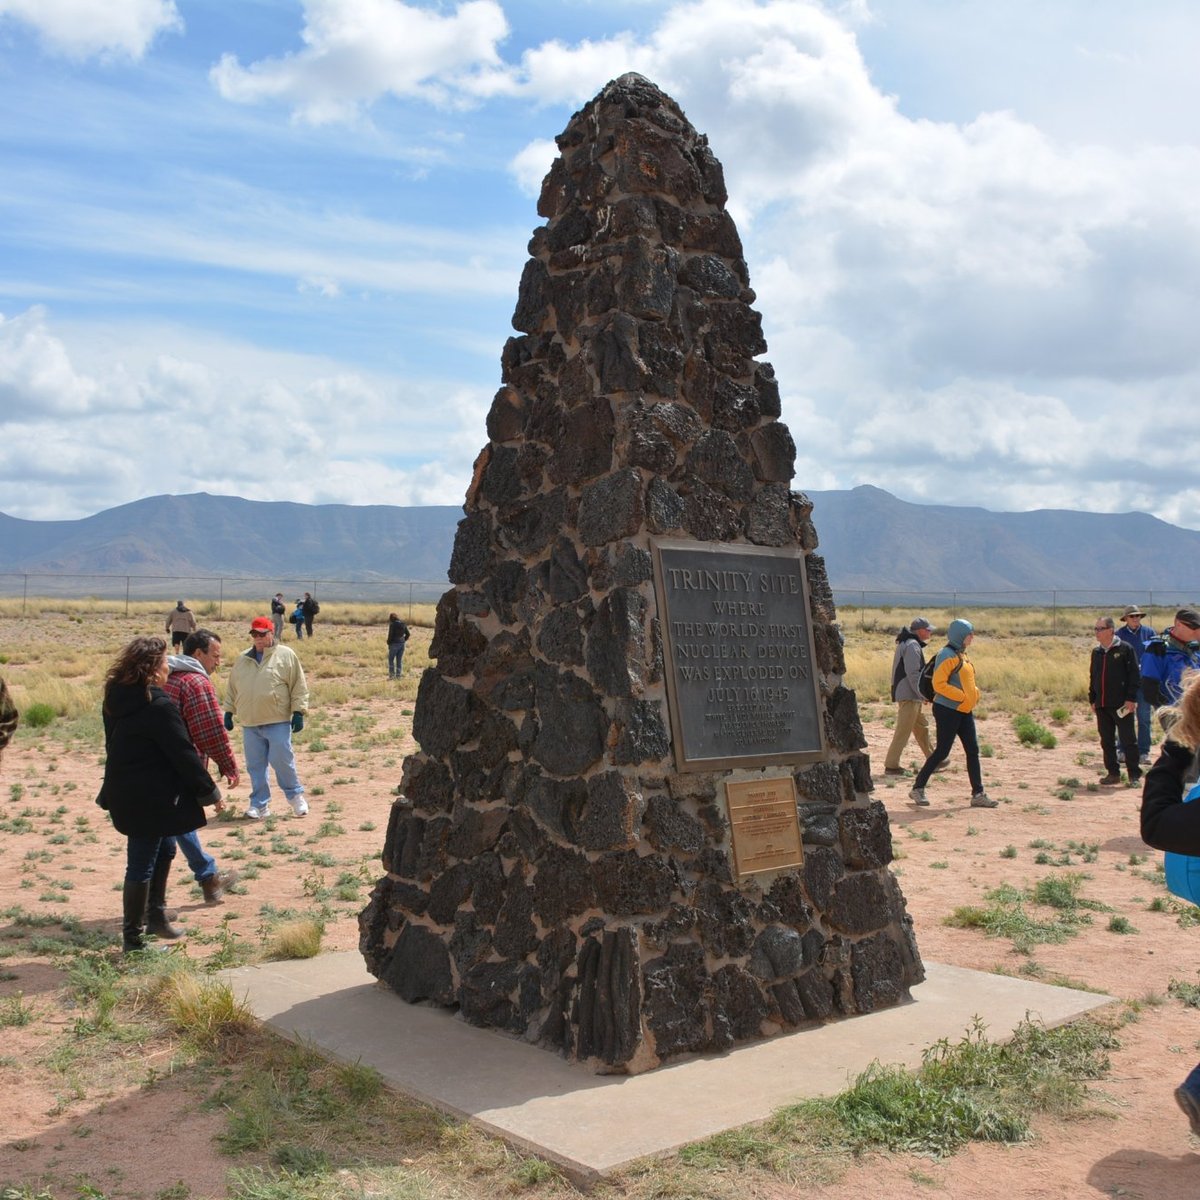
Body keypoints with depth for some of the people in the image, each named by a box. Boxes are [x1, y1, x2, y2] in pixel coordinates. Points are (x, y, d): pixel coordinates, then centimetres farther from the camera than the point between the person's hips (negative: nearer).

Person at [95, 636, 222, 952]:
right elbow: (183, 753, -19)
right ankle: (133, 939, 10)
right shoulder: (158, 706, -22)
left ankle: (155, 916, 34)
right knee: (142, 865, 1)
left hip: (125, 792, 9)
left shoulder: (116, 699, 5)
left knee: (164, 849, 23)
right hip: (148, 797, -9)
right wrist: (209, 792, -9)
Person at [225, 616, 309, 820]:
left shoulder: (286, 656, -2)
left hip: (278, 721, -4)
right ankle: (259, 804, 17)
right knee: (255, 766, 8)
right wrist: (228, 712, 15)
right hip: (249, 723, 4)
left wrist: (298, 712, -8)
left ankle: (296, 795, 17)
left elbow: (299, 687, -3)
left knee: (282, 761, -3)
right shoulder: (242, 659, 12)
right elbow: (232, 689, 19)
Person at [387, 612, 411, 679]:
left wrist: (388, 643, -1)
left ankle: (392, 674, 1)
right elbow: (407, 634, 9)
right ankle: (398, 675, 10)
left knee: (391, 659, 6)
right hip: (402, 644, 6)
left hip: (394, 644, -6)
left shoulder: (392, 624, -11)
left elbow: (390, 635, -13)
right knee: (399, 660, 10)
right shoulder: (403, 624, 7)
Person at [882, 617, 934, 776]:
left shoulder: (907, 644, 16)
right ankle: (891, 765, -5)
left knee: (921, 727, 19)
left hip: (911, 696, 11)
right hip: (909, 695, -11)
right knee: (903, 732, -7)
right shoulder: (912, 645, -16)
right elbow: (913, 673, -22)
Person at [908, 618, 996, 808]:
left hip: (964, 711, 9)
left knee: (973, 750, 6)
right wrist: (963, 697, -21)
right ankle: (918, 789, 7)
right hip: (948, 710, -9)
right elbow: (939, 684, -21)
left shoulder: (961, 654, 15)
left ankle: (978, 794, 10)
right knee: (942, 751, -4)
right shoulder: (947, 655, -14)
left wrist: (975, 693, 6)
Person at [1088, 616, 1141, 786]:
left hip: (1122, 704, -6)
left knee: (1128, 740, -1)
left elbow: (1135, 676, -7)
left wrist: (1131, 699, -13)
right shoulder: (1096, 652, 13)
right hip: (1102, 705, 6)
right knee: (1106, 741, 9)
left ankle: (1134, 774, 5)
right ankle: (1113, 773, 18)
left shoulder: (1125, 649, -5)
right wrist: (1092, 699, 14)